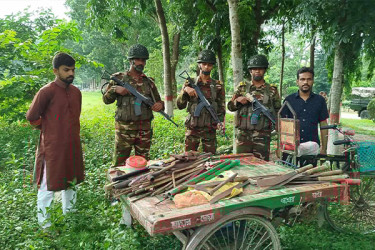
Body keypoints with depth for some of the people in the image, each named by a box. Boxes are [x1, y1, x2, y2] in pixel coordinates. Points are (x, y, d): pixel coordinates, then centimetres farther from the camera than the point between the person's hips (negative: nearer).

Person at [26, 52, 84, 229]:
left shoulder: (76, 92, 6)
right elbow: (31, 117, -7)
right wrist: (48, 129, 3)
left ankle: (69, 211, 38)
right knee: (48, 184, 4)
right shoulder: (47, 91, -14)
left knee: (71, 181, 19)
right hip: (53, 147, -7)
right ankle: (44, 222, 20)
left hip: (72, 146, 7)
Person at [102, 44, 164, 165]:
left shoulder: (149, 82, 10)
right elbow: (106, 100, 7)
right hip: (124, 129, -2)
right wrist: (114, 89, -13)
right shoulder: (119, 78, 4)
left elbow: (158, 101, 16)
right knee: (120, 164, 3)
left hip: (145, 129, 3)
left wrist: (160, 105, -8)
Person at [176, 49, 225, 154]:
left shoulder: (218, 85, 5)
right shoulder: (190, 83, 4)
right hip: (192, 128, 0)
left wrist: (221, 121, -13)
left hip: (210, 129, 0)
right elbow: (180, 105, -2)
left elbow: (221, 107, 5)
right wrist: (185, 90, -18)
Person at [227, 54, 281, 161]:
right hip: (243, 134, 1)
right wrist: (238, 101, -9)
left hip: (262, 135, -1)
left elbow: (278, 111, 10)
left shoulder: (272, 90, 7)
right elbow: (230, 106, 10)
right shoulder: (242, 87, 9)